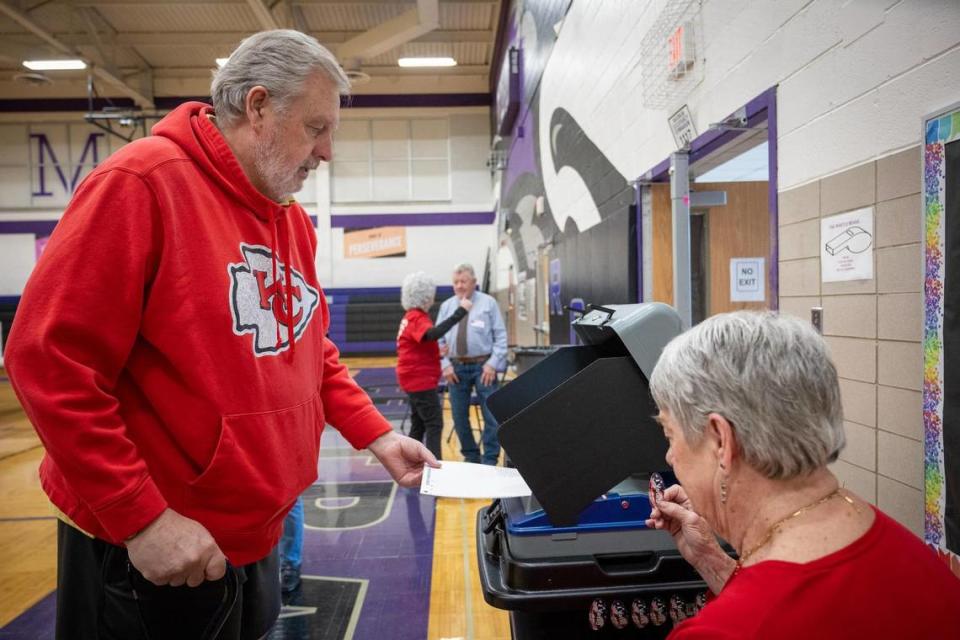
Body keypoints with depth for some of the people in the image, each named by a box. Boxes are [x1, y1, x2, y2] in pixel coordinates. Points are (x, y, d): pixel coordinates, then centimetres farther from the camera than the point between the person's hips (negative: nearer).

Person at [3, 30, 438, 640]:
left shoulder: (295, 221, 5)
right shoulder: (143, 182, -18)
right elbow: (50, 359, -20)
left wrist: (378, 436, 4)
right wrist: (142, 517, -20)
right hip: (146, 546, -7)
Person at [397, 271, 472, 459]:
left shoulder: (411, 317, 14)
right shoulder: (417, 318, -17)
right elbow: (433, 334, -38)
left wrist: (438, 353, 7)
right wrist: (460, 312, -39)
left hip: (417, 379, 10)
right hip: (420, 380, -10)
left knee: (419, 424, 15)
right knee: (434, 424, -9)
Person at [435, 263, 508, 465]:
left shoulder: (488, 303, 0)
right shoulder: (446, 306, 8)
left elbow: (500, 336, -3)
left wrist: (493, 364, -12)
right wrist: (445, 365, -3)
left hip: (483, 366, -3)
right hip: (456, 367, 3)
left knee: (491, 414, 0)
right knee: (459, 416, 9)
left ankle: (490, 459, 14)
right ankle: (470, 456, 26)